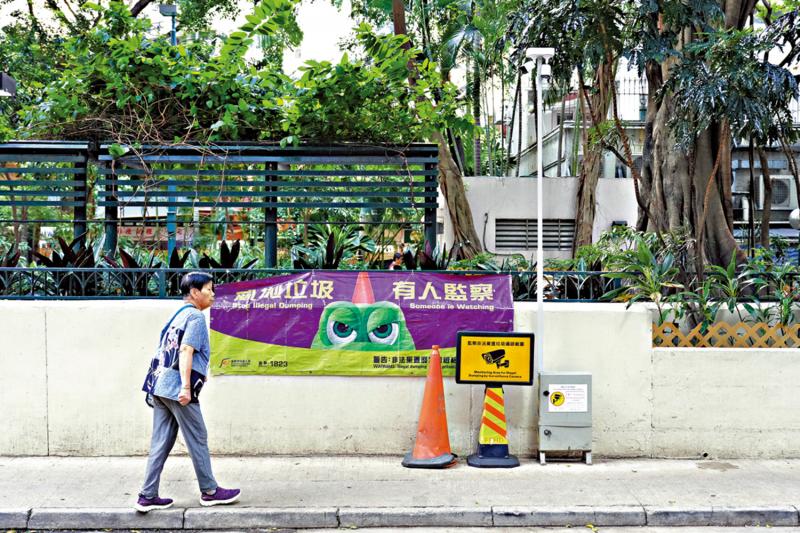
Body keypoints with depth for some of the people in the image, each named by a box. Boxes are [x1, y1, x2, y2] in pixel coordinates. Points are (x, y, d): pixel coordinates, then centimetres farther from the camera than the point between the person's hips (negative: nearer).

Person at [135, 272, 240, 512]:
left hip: (160, 386, 9)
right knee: (198, 440, 4)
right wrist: (186, 387, -24)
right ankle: (210, 491, 15)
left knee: (160, 444, 9)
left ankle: (148, 496, 9)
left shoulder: (178, 316, 20)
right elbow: (186, 351, -18)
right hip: (178, 388, -9)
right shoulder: (196, 316, -7)